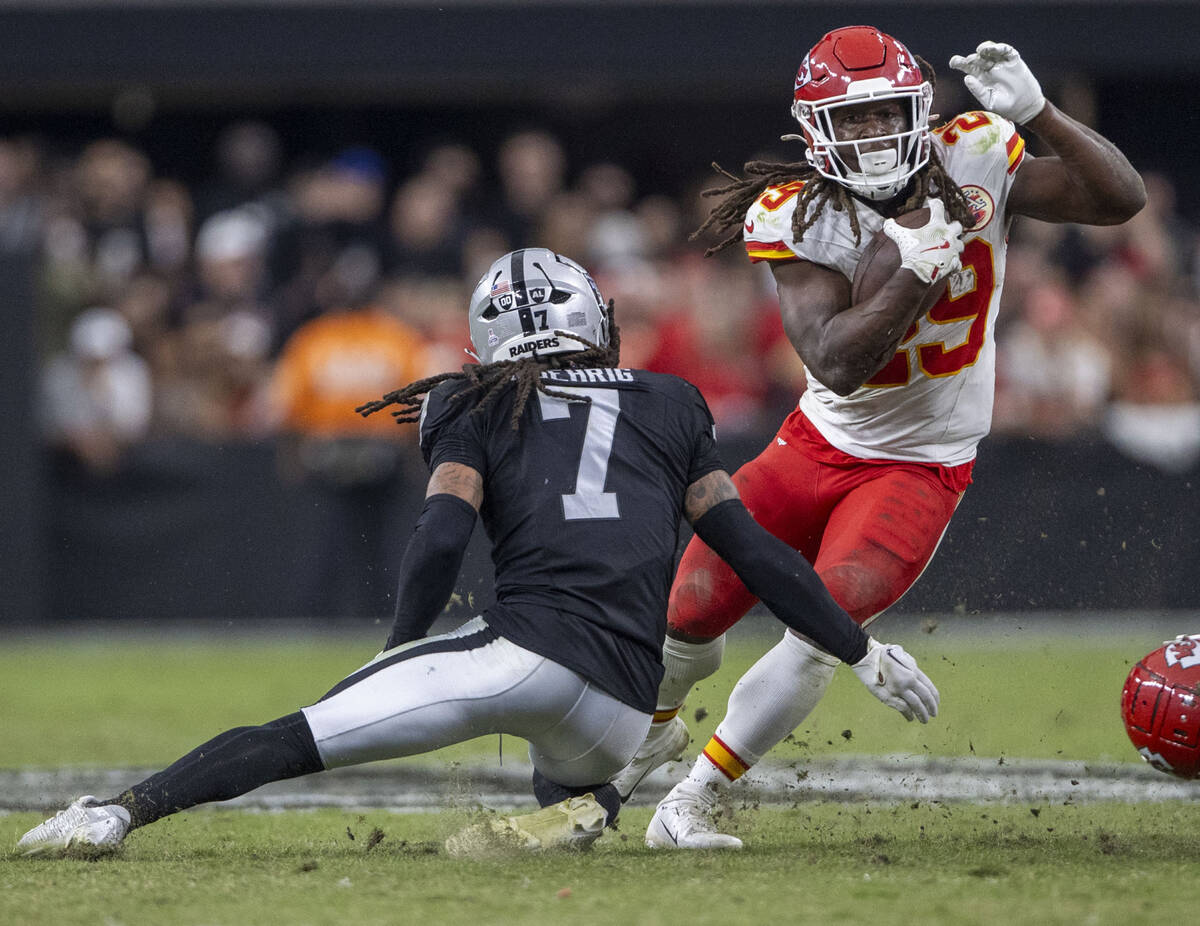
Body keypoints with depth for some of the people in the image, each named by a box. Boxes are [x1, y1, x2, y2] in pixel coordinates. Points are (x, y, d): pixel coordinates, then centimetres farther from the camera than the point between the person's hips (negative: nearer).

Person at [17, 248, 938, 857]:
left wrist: (404, 654, 15)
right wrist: (864, 652, 24)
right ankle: (575, 808, -4)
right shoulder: (669, 405, 24)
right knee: (575, 784, 32)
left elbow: (441, 539, 1)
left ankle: (120, 809, -17)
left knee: (295, 739, 0)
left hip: (524, 649, -3)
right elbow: (754, 551, 18)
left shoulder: (481, 411, 18)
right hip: (624, 711, 3)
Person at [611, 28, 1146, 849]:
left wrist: (1035, 111, -30)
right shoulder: (797, 218, -16)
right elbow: (836, 364, -26)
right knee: (690, 613, 3)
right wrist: (923, 269, -34)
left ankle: (692, 801, -5)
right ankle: (655, 727, 40)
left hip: (921, 467, -1)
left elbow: (1121, 198, -18)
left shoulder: (975, 161, -12)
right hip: (821, 446, 1)